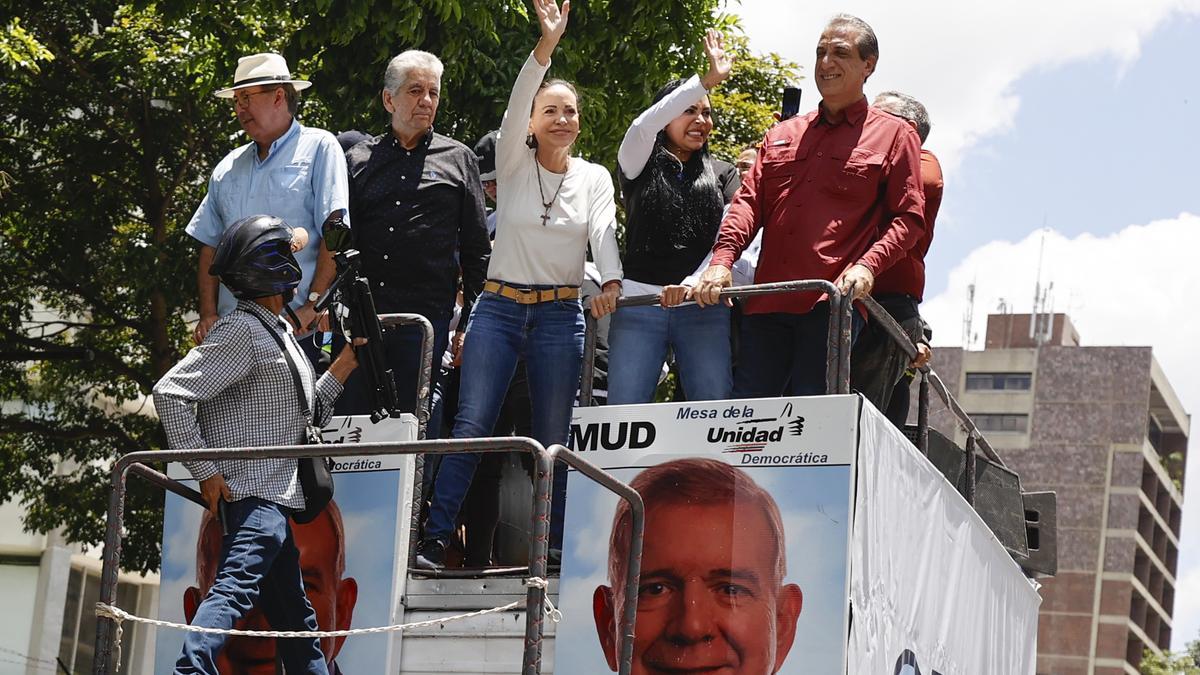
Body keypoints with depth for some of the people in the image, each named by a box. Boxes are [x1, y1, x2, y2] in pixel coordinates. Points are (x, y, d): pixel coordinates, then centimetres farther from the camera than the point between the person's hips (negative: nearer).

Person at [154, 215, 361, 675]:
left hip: (276, 500, 10)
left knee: (296, 618, 13)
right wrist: (206, 472, -18)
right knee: (236, 585, -26)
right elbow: (171, 393, -16)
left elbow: (305, 417, 25)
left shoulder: (279, 334, 21)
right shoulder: (242, 332, -9)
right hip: (254, 495, -10)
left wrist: (343, 367, 16)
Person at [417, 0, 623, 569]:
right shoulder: (513, 165, 5)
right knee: (471, 426, -9)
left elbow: (603, 234, -6)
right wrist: (546, 46, -25)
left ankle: (556, 545, 9)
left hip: (561, 316, 1)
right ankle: (434, 536, -7)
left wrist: (612, 283, -27)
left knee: (554, 437, 3)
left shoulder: (594, 178, 9)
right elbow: (516, 106, -11)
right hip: (499, 308, -1)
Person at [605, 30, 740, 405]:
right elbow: (642, 128, -13)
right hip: (639, 304, -1)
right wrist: (708, 79, -17)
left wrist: (693, 283, -17)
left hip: (703, 306, 1)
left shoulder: (722, 174, 15)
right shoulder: (640, 166, 10)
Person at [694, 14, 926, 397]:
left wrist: (867, 266, -14)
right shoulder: (781, 135, 24)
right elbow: (749, 202, 16)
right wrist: (722, 260, -2)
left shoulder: (893, 136, 11)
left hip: (833, 304, -5)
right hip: (767, 303, 5)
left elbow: (909, 218, 4)